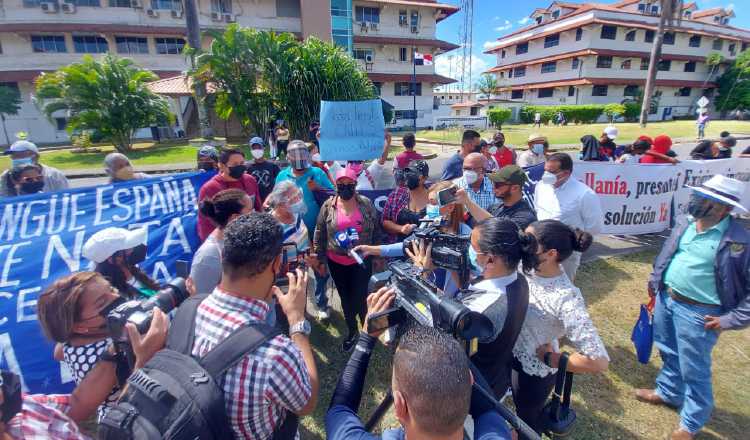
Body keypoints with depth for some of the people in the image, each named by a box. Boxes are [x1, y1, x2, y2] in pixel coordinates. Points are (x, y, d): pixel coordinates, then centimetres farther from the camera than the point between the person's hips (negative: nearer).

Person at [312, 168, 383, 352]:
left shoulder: (366, 204, -6)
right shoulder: (328, 206, -6)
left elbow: (376, 231, 2)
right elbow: (320, 234, 1)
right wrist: (319, 259, 3)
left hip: (362, 261, -2)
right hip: (337, 263, 2)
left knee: (360, 298, 0)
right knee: (345, 298, 16)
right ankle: (351, 330, 39)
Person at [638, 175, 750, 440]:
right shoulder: (685, 223, -1)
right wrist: (655, 280, 17)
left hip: (698, 312, -6)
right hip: (665, 298, 6)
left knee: (694, 370, 11)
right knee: (668, 353, 25)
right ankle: (667, 393, 49)